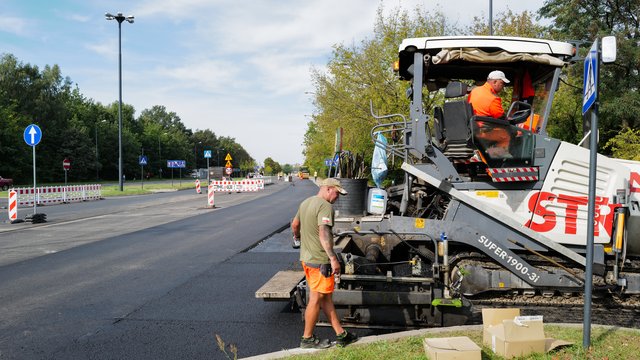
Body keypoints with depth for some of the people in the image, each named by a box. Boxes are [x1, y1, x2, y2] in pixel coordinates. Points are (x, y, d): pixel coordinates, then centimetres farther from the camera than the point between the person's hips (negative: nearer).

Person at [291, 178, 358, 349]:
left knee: (326, 297, 13)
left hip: (306, 258, 10)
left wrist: (297, 235, 46)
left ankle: (341, 334, 21)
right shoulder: (325, 206, -17)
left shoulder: (305, 203, 12)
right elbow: (324, 234, -30)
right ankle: (307, 338, 15)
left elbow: (295, 224, 26)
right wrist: (333, 258, -33)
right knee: (316, 299, 3)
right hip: (320, 260, -10)